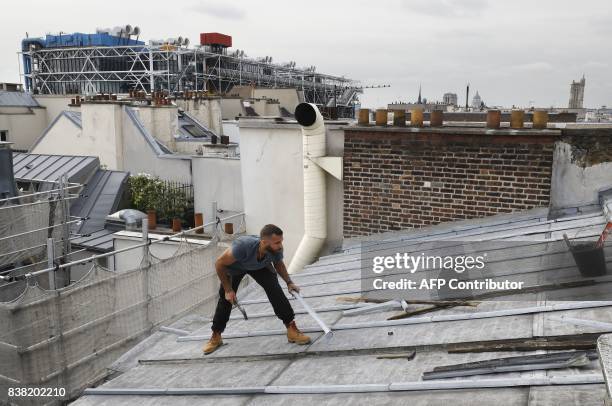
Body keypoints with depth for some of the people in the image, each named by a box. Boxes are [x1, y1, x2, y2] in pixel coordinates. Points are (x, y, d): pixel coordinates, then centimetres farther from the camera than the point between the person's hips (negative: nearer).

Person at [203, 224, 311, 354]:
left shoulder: (276, 249, -34)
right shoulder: (243, 246, -48)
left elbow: (278, 263, -4)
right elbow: (219, 264, -30)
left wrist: (289, 282, -15)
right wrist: (228, 289, -24)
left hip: (261, 266, 2)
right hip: (235, 266, -2)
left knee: (275, 289, -19)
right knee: (225, 298, 1)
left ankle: (292, 329, -12)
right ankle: (216, 337, 23)